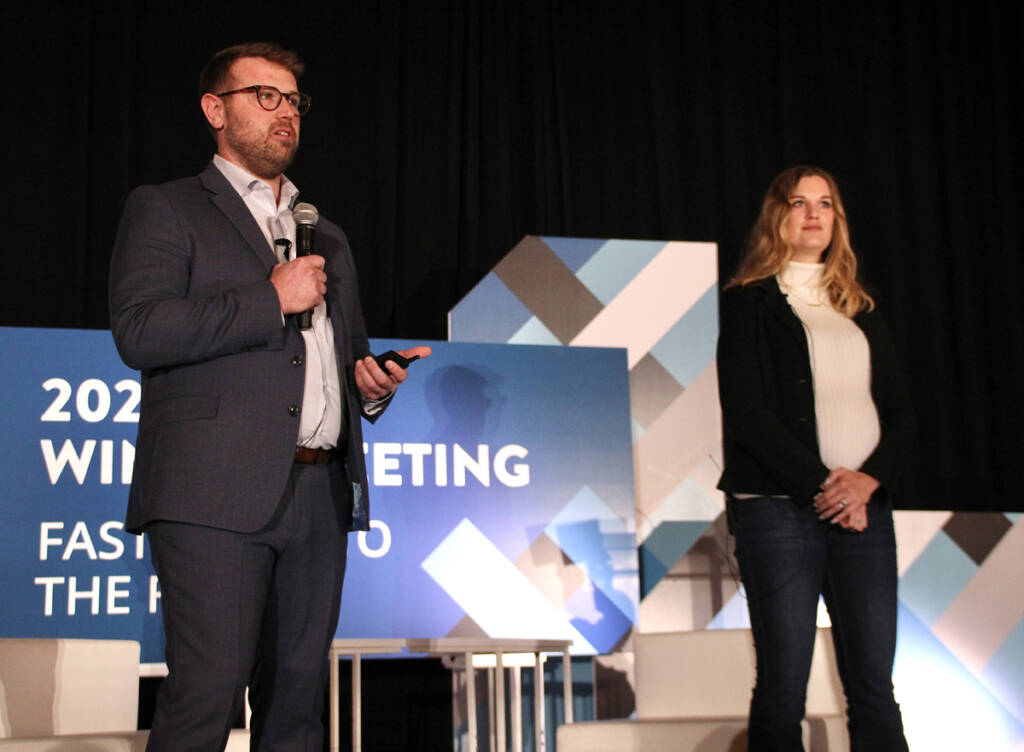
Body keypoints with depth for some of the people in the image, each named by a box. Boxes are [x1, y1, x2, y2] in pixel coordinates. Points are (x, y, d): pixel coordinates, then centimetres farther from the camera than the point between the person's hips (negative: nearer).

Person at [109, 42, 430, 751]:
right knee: (208, 692, -11)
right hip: (216, 493, -6)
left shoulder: (328, 239, 26)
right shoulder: (165, 209, 7)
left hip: (319, 498, 6)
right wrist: (272, 299, -8)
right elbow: (139, 329, -10)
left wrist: (372, 386, 10)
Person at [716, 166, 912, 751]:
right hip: (779, 506, -4)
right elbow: (745, 413, -5)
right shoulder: (750, 302, 6)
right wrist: (822, 482, -12)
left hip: (862, 505, 4)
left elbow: (900, 412, 13)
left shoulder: (861, 311, 20)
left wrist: (868, 480, -6)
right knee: (784, 687, -5)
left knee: (874, 686, -1)